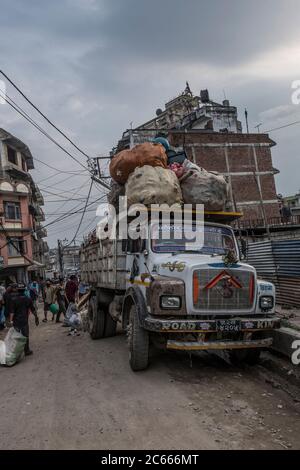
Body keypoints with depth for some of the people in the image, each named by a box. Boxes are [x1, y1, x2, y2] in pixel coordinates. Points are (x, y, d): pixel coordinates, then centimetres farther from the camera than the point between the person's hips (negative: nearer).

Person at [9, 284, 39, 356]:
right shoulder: (28, 299, -2)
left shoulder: (14, 300, -7)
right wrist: (36, 318, 12)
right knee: (25, 336, 11)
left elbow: (11, 312, -12)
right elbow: (33, 310, 2)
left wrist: (11, 321, -10)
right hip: (24, 321, 0)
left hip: (16, 322, 0)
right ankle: (26, 350, 18)